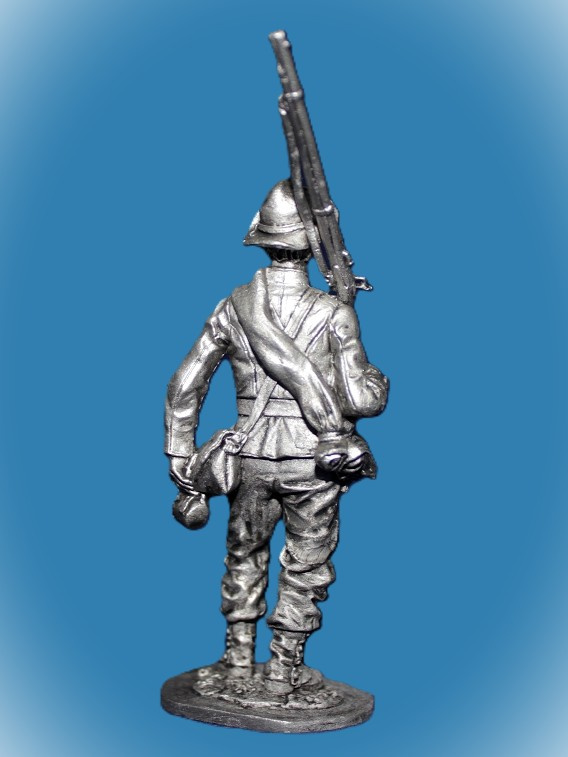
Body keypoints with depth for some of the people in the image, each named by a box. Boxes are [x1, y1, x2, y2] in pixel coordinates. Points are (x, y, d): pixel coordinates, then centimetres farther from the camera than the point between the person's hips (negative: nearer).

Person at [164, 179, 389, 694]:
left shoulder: (234, 308, -4)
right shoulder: (334, 314, -14)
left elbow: (184, 387, -2)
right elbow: (361, 401, -17)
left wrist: (182, 464, 6)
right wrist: (377, 381, 8)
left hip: (253, 458, 3)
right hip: (313, 463, -3)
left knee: (245, 553, 24)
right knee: (305, 566, 16)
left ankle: (240, 656, 36)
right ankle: (285, 670, 26)